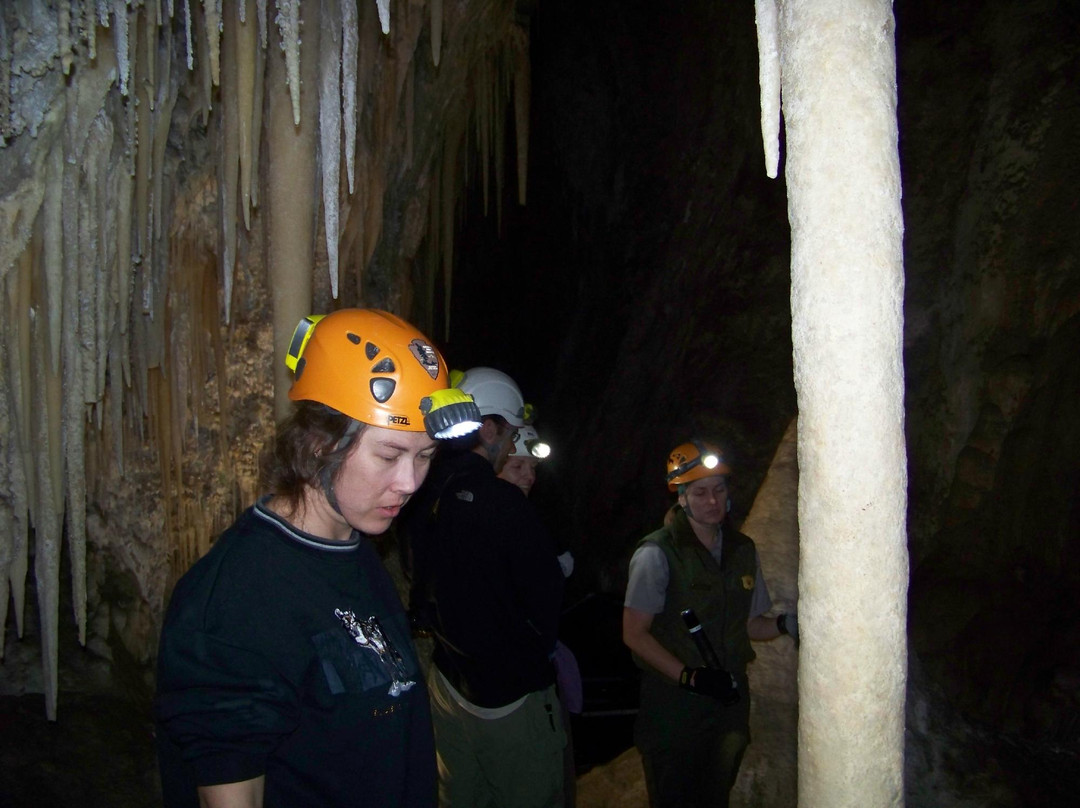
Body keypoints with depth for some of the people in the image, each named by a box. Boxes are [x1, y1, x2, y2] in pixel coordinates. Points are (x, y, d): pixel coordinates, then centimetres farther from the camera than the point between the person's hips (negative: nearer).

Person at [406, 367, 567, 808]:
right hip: (511, 689, -7)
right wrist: (539, 652, 3)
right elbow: (546, 589, -16)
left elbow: (422, 589, 7)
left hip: (447, 677, 7)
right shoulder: (503, 501, -23)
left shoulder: (426, 495, -2)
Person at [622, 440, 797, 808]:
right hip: (673, 704, -5)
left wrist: (786, 624, -9)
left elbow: (749, 624, 12)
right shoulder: (656, 554, -13)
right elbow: (634, 634, -14)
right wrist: (689, 677, -22)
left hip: (730, 699, 5)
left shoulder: (742, 550, 5)